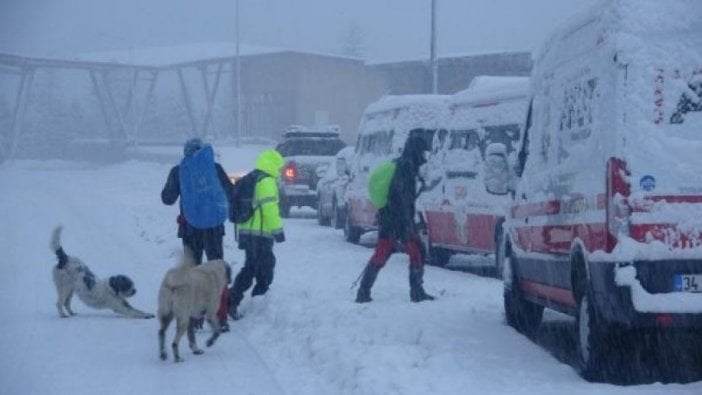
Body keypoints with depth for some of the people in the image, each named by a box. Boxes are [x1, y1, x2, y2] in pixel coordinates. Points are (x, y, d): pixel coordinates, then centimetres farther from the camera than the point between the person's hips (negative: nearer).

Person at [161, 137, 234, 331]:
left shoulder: (178, 171, -2)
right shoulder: (214, 168, -2)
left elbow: (167, 198, 5)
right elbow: (231, 194, 1)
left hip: (190, 227, 0)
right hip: (214, 226, 0)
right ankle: (220, 318, 2)